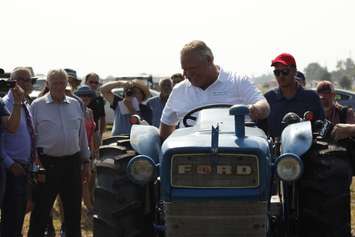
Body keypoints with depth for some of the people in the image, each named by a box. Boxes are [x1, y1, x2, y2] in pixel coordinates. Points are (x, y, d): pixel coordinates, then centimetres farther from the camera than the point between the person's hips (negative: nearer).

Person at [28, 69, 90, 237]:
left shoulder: (75, 105, 9)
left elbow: (82, 135, 14)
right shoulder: (37, 105, -2)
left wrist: (85, 161, 13)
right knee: (41, 210, 2)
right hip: (47, 163, -4)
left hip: (72, 163, 4)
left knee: (74, 209, 12)